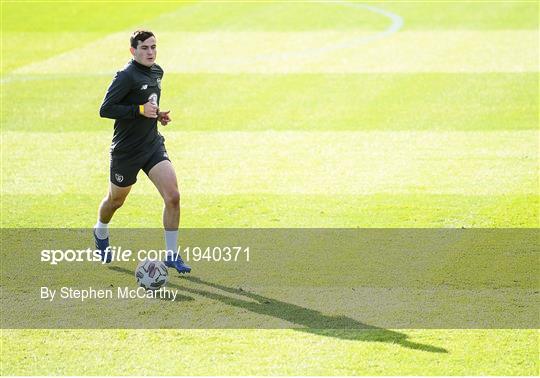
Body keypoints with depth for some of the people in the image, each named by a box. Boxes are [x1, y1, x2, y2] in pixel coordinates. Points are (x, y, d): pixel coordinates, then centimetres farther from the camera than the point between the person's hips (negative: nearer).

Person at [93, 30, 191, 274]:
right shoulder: (127, 76, -19)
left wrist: (157, 114, 6)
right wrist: (140, 110, -25)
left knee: (173, 196, -12)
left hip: (153, 145, 5)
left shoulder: (157, 72, 6)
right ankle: (101, 232, 50)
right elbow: (105, 110, -23)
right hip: (126, 150, -5)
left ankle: (172, 255, -2)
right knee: (116, 200, 16)